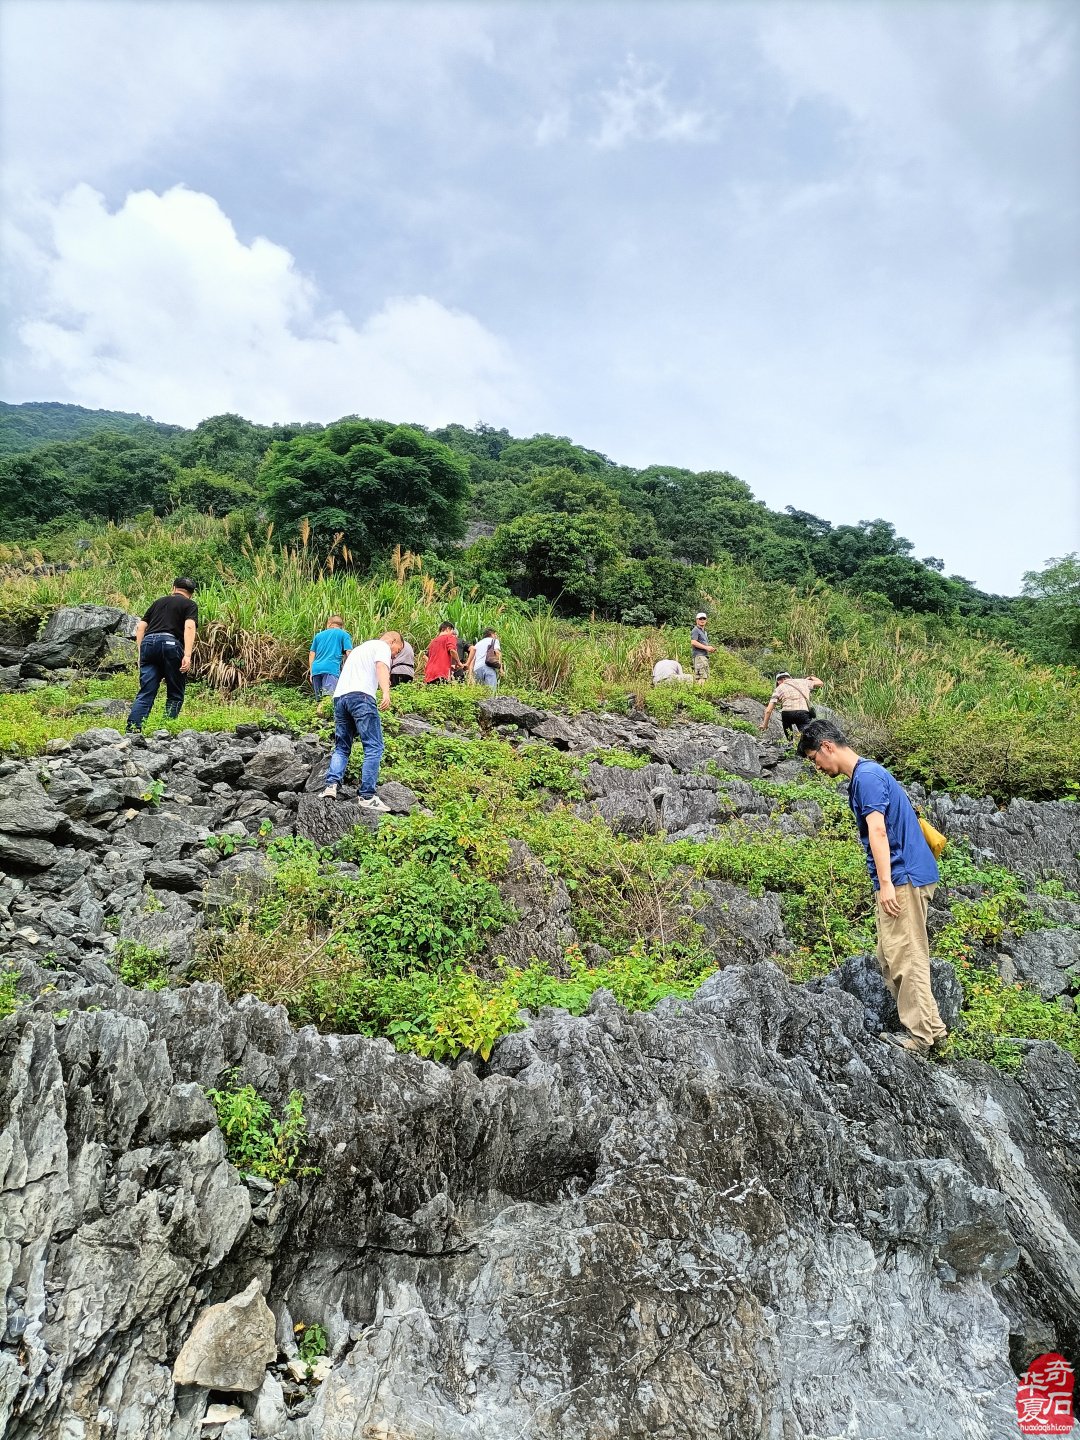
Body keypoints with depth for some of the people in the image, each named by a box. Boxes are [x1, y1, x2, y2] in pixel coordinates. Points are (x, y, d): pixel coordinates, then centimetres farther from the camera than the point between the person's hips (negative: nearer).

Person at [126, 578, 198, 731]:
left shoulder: (159, 602, 27)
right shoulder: (190, 605, 12)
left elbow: (140, 627, 19)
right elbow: (189, 627, -7)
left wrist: (140, 653, 19)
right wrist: (187, 655, -16)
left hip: (148, 642, 4)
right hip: (170, 643, -4)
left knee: (145, 693, 2)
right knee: (175, 695, 7)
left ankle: (131, 731, -11)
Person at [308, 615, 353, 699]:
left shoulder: (319, 635, 26)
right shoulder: (344, 634, 13)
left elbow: (311, 654, 21)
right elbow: (349, 653, 2)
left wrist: (311, 672, 23)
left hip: (316, 669, 5)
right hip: (332, 669, -5)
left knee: (319, 699, 10)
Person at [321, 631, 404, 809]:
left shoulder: (360, 648, 37)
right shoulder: (382, 646, 11)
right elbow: (381, 667, -10)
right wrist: (386, 693, -25)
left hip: (339, 696, 8)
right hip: (360, 695, -8)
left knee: (341, 747, 13)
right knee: (374, 747, -7)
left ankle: (331, 785, -6)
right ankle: (367, 796, -12)